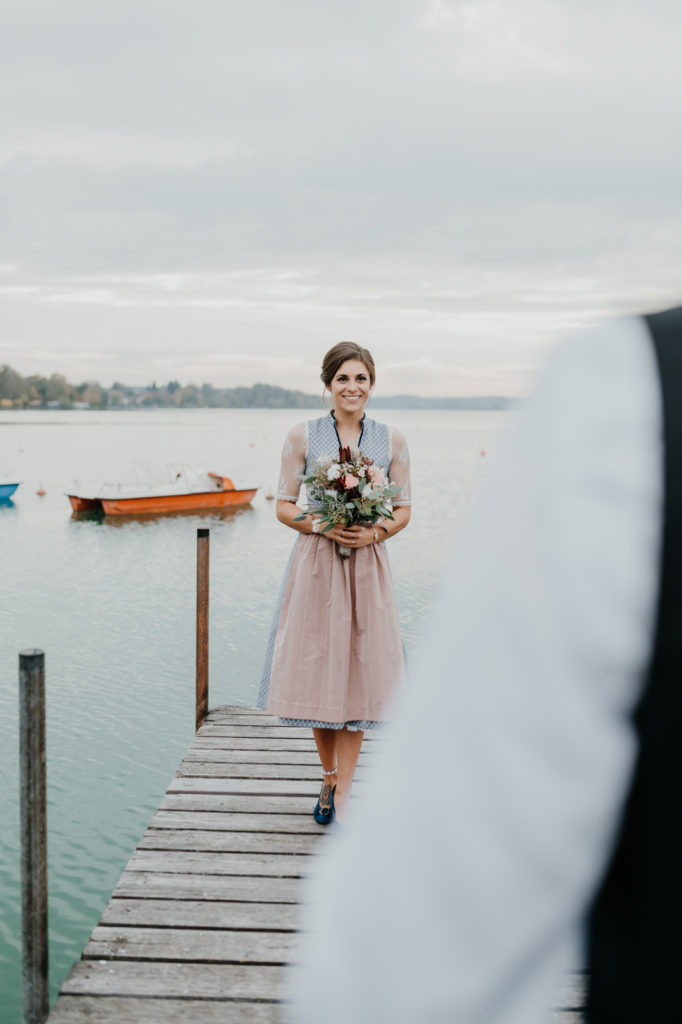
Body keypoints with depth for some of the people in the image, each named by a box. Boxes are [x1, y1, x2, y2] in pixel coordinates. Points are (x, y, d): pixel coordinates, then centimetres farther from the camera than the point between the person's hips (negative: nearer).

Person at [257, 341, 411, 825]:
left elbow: (403, 511, 6)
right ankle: (329, 776, 27)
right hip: (314, 563, 0)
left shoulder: (392, 439, 4)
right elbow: (284, 507, 2)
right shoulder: (303, 436, 1)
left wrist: (374, 532, -13)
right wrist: (323, 526, -15)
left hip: (367, 566, 0)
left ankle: (342, 794, 9)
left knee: (358, 672, 0)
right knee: (315, 669, 5)